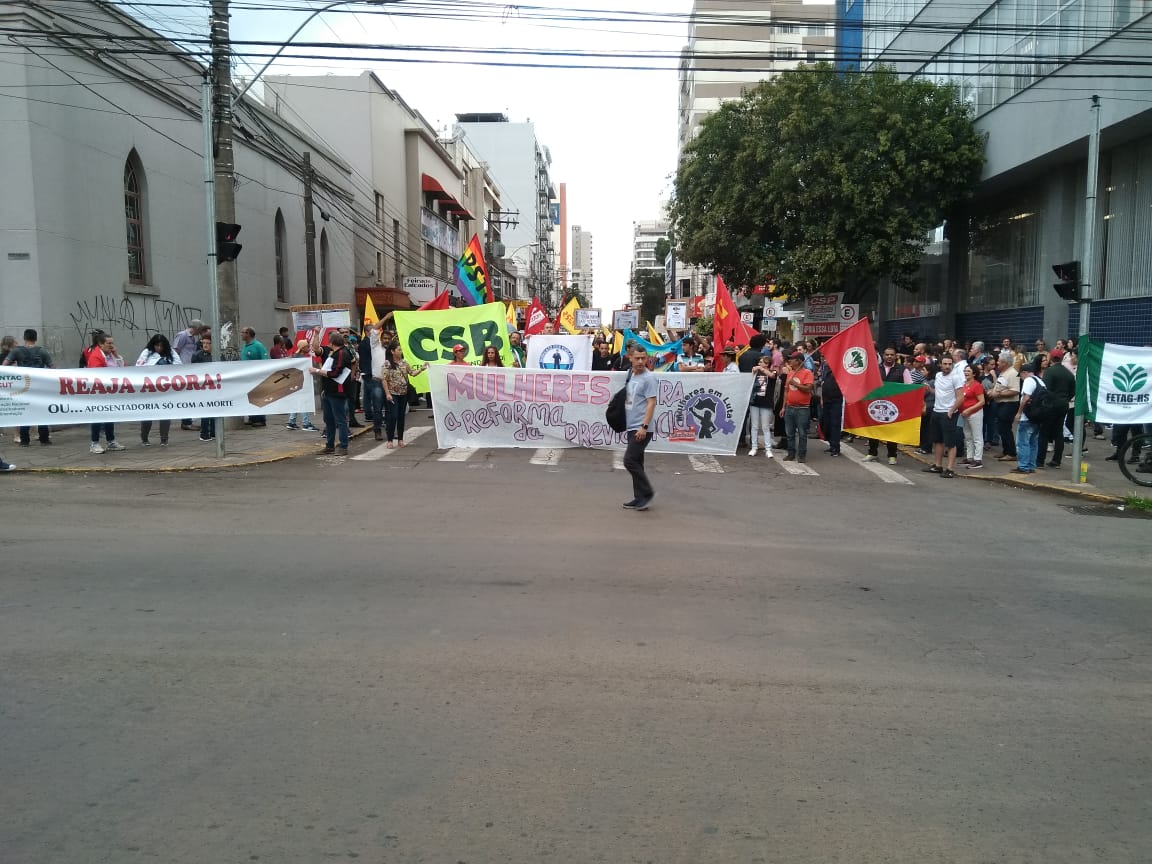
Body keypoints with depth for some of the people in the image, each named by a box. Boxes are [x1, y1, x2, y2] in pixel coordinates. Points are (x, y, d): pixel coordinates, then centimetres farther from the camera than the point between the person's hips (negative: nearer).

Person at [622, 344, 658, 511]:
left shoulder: (649, 378, -10)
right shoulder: (631, 376, 14)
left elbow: (651, 403, -16)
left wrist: (644, 426, -22)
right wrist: (625, 423, 20)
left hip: (641, 429, -9)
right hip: (632, 428, 9)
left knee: (630, 461, -12)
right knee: (635, 462, 10)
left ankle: (647, 492, 0)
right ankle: (639, 498, 17)